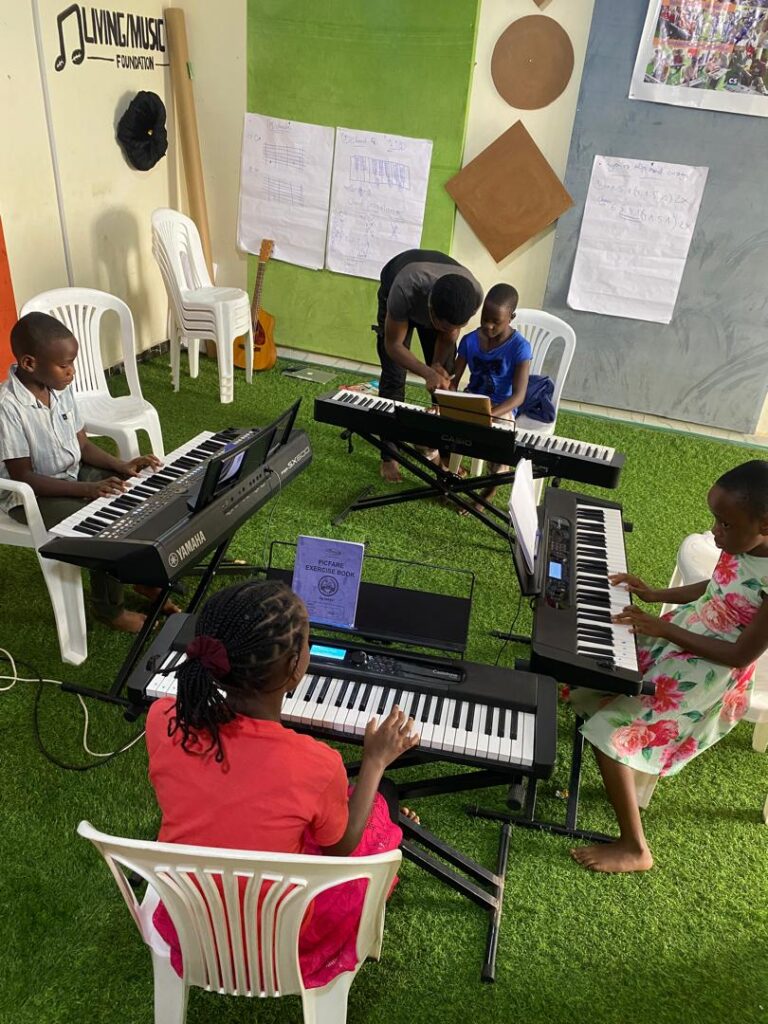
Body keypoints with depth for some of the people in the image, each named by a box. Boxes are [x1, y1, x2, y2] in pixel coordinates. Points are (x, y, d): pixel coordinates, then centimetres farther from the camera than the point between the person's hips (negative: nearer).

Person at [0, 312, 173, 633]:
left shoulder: (61, 388, -4)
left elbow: (81, 445, 4)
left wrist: (121, 466, -12)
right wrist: (87, 489, -31)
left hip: (73, 473, 7)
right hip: (32, 496, -7)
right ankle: (109, 607, 0)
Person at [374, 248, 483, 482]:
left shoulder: (474, 294, -37)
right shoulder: (404, 290, -47)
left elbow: (449, 336, -17)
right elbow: (393, 345, -32)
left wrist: (437, 366, -33)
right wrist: (428, 373, -46)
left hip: (443, 306, 3)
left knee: (446, 380, -2)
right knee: (393, 380, -8)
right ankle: (389, 456, 3)